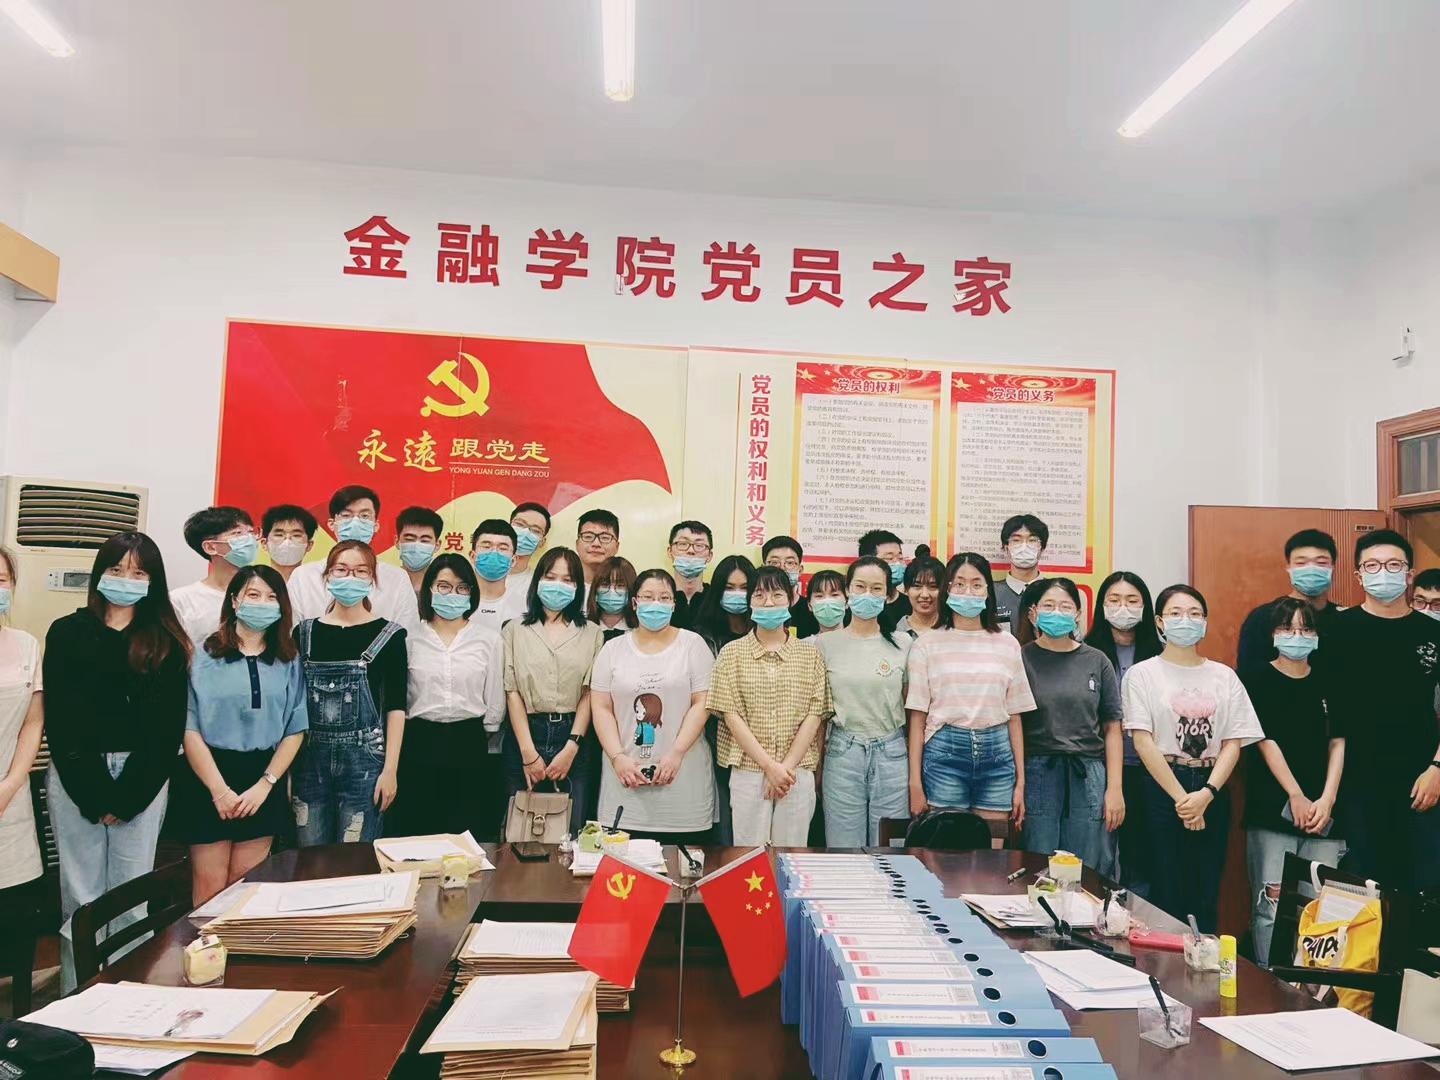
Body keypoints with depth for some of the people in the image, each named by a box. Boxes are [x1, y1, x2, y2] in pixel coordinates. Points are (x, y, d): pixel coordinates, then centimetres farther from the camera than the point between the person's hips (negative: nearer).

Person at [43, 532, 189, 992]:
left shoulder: (167, 644, 5)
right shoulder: (67, 633, 5)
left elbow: (168, 725, 0)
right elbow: (61, 721, -1)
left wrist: (127, 795, -9)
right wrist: (96, 794, -9)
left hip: (143, 777, 0)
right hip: (76, 776, 0)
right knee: (82, 896, 3)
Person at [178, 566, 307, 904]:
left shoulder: (289, 661, 6)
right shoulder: (204, 655, -4)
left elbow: (295, 730, 4)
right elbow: (189, 727, -8)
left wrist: (264, 785, -6)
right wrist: (219, 790, -12)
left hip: (264, 781, 3)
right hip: (209, 780, -2)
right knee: (210, 890, 2)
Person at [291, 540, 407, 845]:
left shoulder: (388, 635, -1)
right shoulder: (305, 633, 7)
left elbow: (396, 706, -2)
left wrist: (391, 769, -8)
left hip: (365, 761, -2)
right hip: (310, 760, 3)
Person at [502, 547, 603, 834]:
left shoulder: (592, 633, 8)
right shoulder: (515, 630, 7)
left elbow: (590, 693, 2)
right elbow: (512, 692, 0)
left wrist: (570, 749, -8)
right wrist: (529, 752, -7)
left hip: (573, 737, 0)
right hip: (525, 736, 0)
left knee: (571, 831, 1)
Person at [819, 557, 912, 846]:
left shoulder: (903, 644, 3)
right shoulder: (826, 643, 1)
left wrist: (916, 770, 7)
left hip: (891, 754, 1)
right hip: (842, 753, 0)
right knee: (844, 847, 6)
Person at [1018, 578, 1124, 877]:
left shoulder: (1097, 661, 7)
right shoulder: (1021, 659, 1)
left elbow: (1111, 729, 8)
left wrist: (1115, 788, 2)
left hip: (1089, 776, 2)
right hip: (1037, 774, -2)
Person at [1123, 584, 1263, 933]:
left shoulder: (1224, 677, 10)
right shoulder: (1142, 674, 1)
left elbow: (1234, 743, 3)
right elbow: (1143, 741, -7)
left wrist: (1206, 794, -10)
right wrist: (1180, 797, -13)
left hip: (1212, 792, 3)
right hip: (1162, 789, -3)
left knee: (1206, 897, 5)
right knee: (1165, 894, -1)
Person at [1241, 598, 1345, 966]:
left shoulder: (1327, 684, 13)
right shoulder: (1258, 680, 3)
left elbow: (1337, 744, 8)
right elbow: (1265, 741, -4)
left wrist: (1327, 800, -5)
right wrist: (1297, 797, -10)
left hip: (1324, 815, 3)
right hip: (1272, 811, -3)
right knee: (1272, 907, -5)